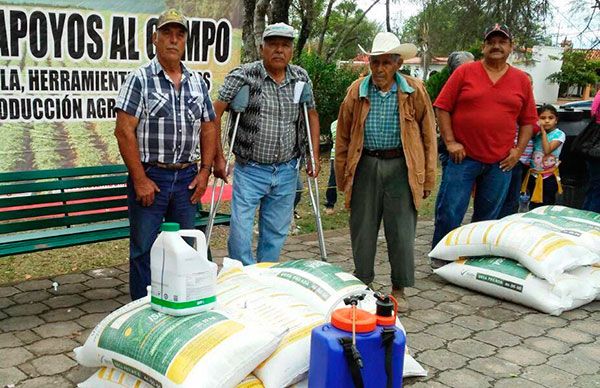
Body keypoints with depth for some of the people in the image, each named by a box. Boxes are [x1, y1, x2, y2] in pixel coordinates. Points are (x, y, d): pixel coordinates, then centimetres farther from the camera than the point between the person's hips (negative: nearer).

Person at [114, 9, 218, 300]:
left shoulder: (197, 83, 11)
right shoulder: (140, 79, -5)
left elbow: (208, 128, 14)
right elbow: (124, 131, -11)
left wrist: (204, 171, 4)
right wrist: (140, 179, -14)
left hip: (187, 178, 5)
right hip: (149, 177, -4)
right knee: (144, 249, 3)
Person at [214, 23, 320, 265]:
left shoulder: (301, 78, 5)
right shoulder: (243, 76, -9)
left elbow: (311, 115, 16)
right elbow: (215, 113, -9)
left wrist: (314, 158, 10)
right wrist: (217, 156, -11)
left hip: (287, 172, 4)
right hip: (250, 170, -3)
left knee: (276, 234, 11)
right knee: (240, 233, -6)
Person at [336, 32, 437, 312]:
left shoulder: (414, 91, 0)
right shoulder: (357, 91, 3)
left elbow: (428, 136, 4)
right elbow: (343, 137, 9)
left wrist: (428, 179, 2)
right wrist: (342, 177, 8)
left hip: (401, 168, -1)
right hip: (366, 166, 2)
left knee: (401, 233, 3)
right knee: (362, 230, 8)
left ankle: (398, 290, 19)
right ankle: (361, 286, 25)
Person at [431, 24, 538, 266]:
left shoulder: (521, 80, 9)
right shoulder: (465, 72, 1)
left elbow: (528, 120, 12)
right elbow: (442, 107, -1)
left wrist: (519, 150, 2)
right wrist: (450, 142, -8)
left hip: (501, 162, 3)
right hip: (463, 156, -3)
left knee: (488, 216, 11)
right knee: (449, 212, -2)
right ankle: (439, 256, 16)